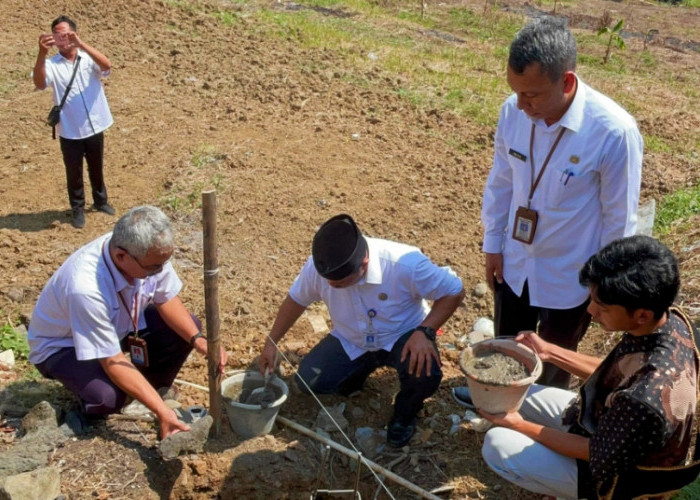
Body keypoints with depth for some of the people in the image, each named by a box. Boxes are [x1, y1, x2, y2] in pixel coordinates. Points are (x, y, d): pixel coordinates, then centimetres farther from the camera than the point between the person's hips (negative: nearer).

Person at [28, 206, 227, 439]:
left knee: (188, 327, -13)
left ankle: (154, 387, 10)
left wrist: (198, 340, -24)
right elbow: (113, 362, -33)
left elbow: (167, 300, -7)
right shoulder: (86, 288, -41)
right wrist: (163, 412, -35)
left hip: (118, 324, 6)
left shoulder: (150, 253, -25)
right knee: (108, 397, -32)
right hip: (62, 344, -6)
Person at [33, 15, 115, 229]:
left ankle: (101, 201, 43)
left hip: (94, 128, 1)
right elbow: (39, 83, -27)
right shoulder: (52, 64, -8)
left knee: (96, 169, 21)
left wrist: (81, 44, -39)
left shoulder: (89, 58, -4)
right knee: (74, 173, 12)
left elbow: (106, 65, -26)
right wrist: (42, 53, -41)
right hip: (69, 132, -1)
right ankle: (78, 209, 32)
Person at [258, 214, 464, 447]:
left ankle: (404, 414, 5)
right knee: (308, 381, -13)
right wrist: (271, 343, -1)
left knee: (424, 375, -32)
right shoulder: (318, 266, -23)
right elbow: (296, 299, -2)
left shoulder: (405, 264, -35)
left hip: (402, 337, -3)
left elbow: (453, 290, -22)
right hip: (350, 341, 3)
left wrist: (424, 332, -35)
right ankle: (362, 367, 19)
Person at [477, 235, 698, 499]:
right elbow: (614, 375, 1)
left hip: (614, 469, -8)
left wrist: (520, 425, -14)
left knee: (497, 444, -6)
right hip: (612, 425, 8)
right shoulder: (669, 319, -19)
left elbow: (597, 454, -23)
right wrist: (550, 351, -2)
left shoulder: (646, 398, -43)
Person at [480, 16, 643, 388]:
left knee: (552, 370, 21)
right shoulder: (514, 111, -16)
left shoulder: (614, 132, -29)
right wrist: (493, 244, 6)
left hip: (568, 277, -4)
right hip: (514, 264, 4)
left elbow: (620, 220, -17)